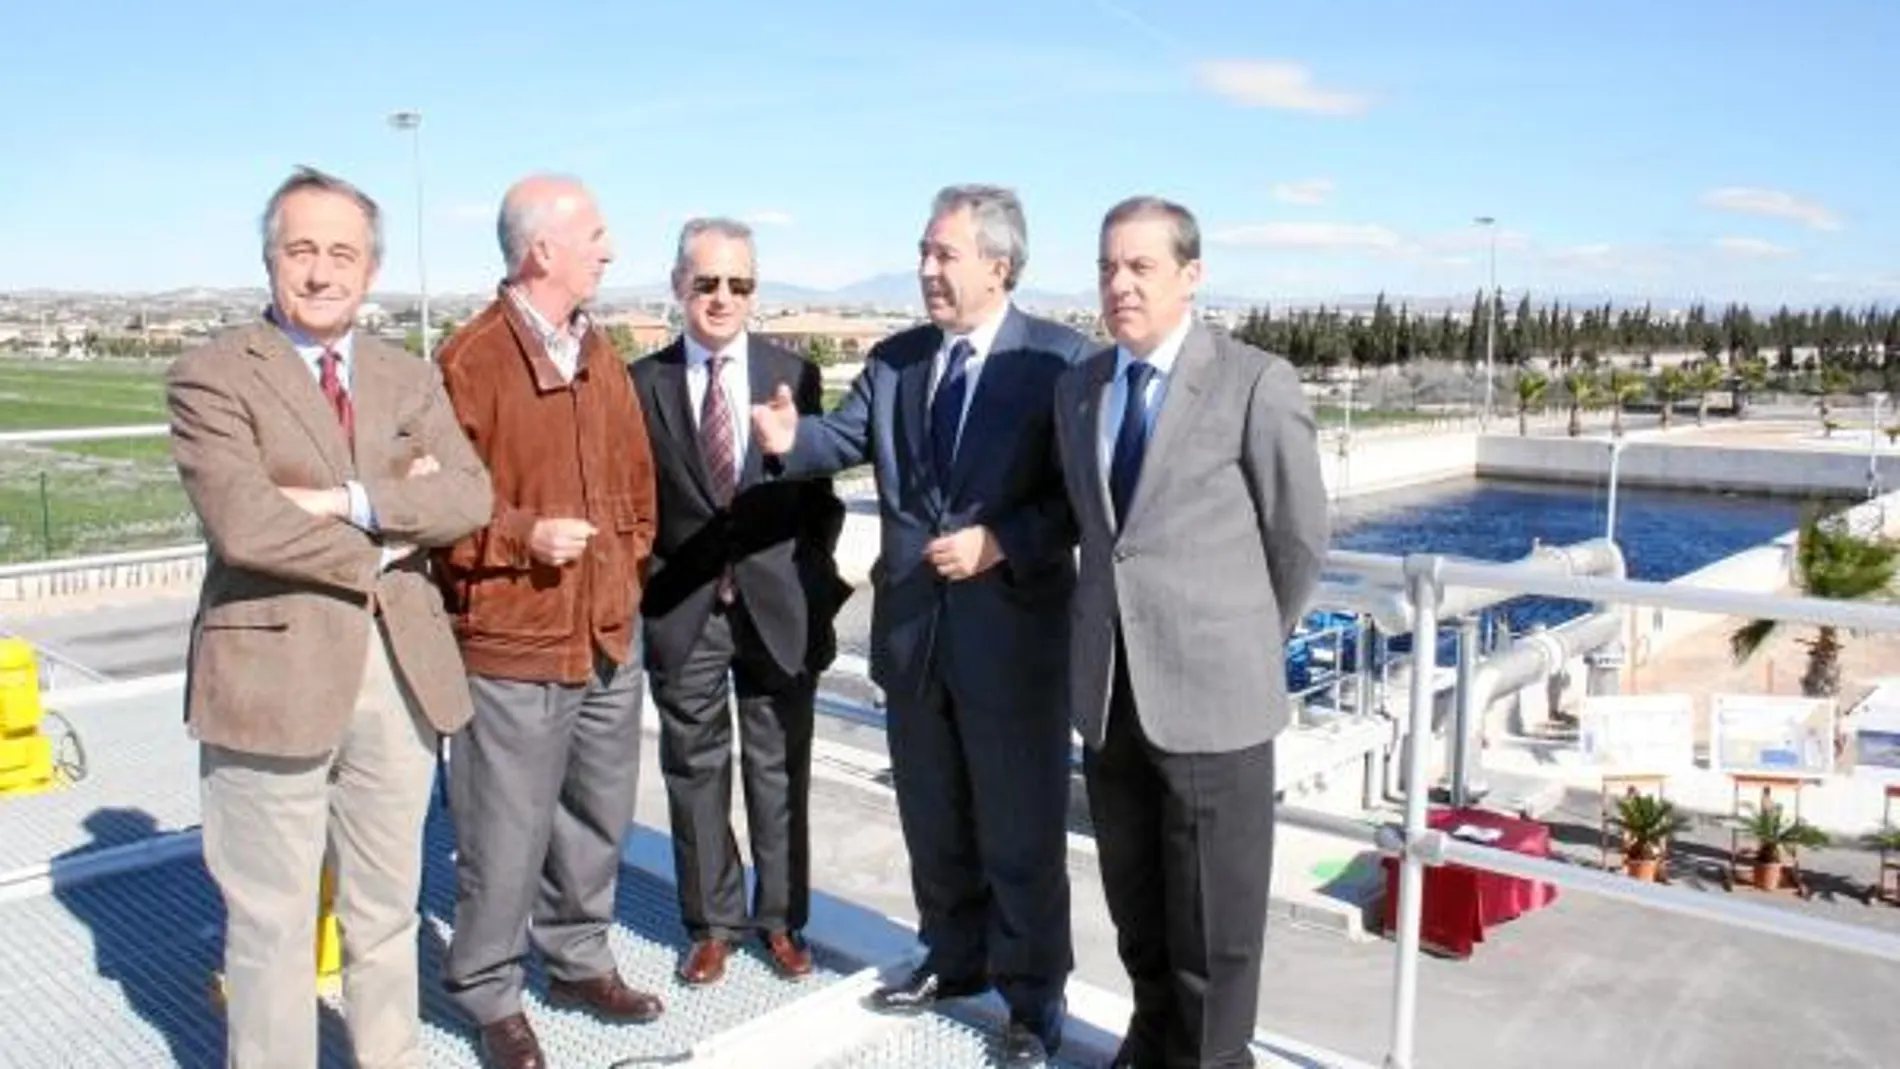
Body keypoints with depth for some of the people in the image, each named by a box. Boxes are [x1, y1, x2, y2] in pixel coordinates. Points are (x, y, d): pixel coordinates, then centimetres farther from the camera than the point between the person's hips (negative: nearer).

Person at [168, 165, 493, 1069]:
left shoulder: (410, 380, 11)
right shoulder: (210, 377, -5)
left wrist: (350, 502, -17)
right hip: (275, 671, -5)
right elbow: (244, 526, -18)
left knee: (388, 909, 18)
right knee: (273, 923, 7)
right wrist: (383, 544, -10)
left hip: (401, 669, 5)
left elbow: (469, 496, -5)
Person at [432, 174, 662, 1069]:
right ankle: (488, 994, 23)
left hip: (608, 641, 7)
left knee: (598, 820, 18)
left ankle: (578, 960, 37)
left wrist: (629, 563, 11)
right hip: (510, 648, -7)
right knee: (504, 837, 3)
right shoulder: (470, 361, -12)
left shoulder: (601, 358, 11)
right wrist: (524, 536, -21)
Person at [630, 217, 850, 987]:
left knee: (779, 770, 10)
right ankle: (711, 922, 26)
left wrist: (817, 586, -2)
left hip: (776, 604, 0)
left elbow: (821, 493, 5)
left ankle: (781, 918, 27)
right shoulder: (643, 381, 0)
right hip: (682, 610, 0)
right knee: (695, 770, 10)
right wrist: (647, 586, -4)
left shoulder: (795, 374, 2)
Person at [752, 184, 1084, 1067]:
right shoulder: (894, 358, 8)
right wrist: (793, 439, -25)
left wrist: (1001, 544, -23)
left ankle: (1033, 994, 27)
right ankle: (954, 957, 40)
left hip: (1012, 630, -5)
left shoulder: (1059, 359, -9)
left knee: (1021, 829, 8)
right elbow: (847, 435, -5)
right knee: (933, 820, 20)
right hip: (913, 627, 5)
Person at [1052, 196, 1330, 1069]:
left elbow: (1300, 537, -1)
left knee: (1214, 915, 8)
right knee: (1135, 906, 19)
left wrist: (1248, 645, 8)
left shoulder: (1256, 382, -9)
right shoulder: (1078, 388, 9)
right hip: (1107, 687, 6)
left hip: (1210, 688, -5)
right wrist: (1124, 623, 14)